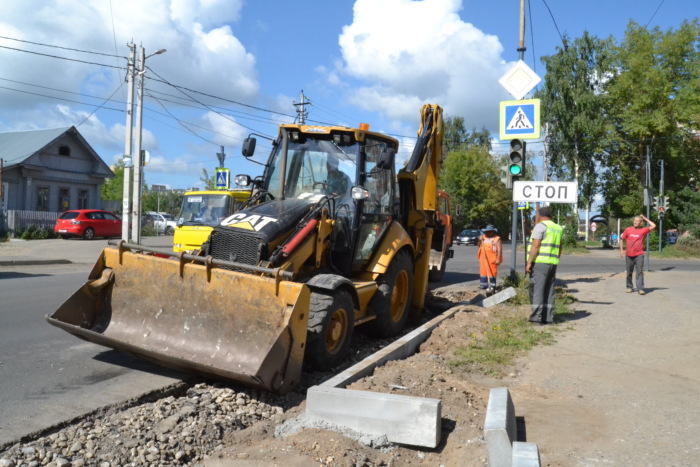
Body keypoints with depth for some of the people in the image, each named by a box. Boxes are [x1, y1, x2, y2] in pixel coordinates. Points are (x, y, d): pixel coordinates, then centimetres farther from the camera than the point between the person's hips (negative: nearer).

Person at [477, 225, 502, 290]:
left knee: (492, 272, -3)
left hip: (492, 259, -5)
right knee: (483, 271, 8)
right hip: (483, 258, 6)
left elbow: (499, 249, -9)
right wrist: (480, 241, 3)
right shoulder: (483, 237, 14)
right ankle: (483, 284, 15)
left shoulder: (497, 239, -3)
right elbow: (479, 246, 25)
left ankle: (492, 286, 2)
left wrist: (498, 259, -16)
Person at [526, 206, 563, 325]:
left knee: (537, 290, -6)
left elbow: (535, 246, -15)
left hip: (539, 262, -8)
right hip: (552, 263, 8)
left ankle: (537, 317, -7)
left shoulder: (540, 226, -8)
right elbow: (559, 249, 20)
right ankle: (548, 317, 12)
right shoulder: (557, 228, 17)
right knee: (549, 291, 10)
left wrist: (529, 262, -14)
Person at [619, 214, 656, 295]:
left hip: (639, 255, -2)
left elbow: (653, 226, -9)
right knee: (629, 272, 10)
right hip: (629, 255, 2)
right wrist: (621, 250, 6)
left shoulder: (643, 230, 2)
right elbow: (622, 239, 13)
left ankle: (640, 288, -10)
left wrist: (645, 219, 0)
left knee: (640, 272, -8)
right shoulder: (628, 230, 6)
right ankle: (629, 287, 22)